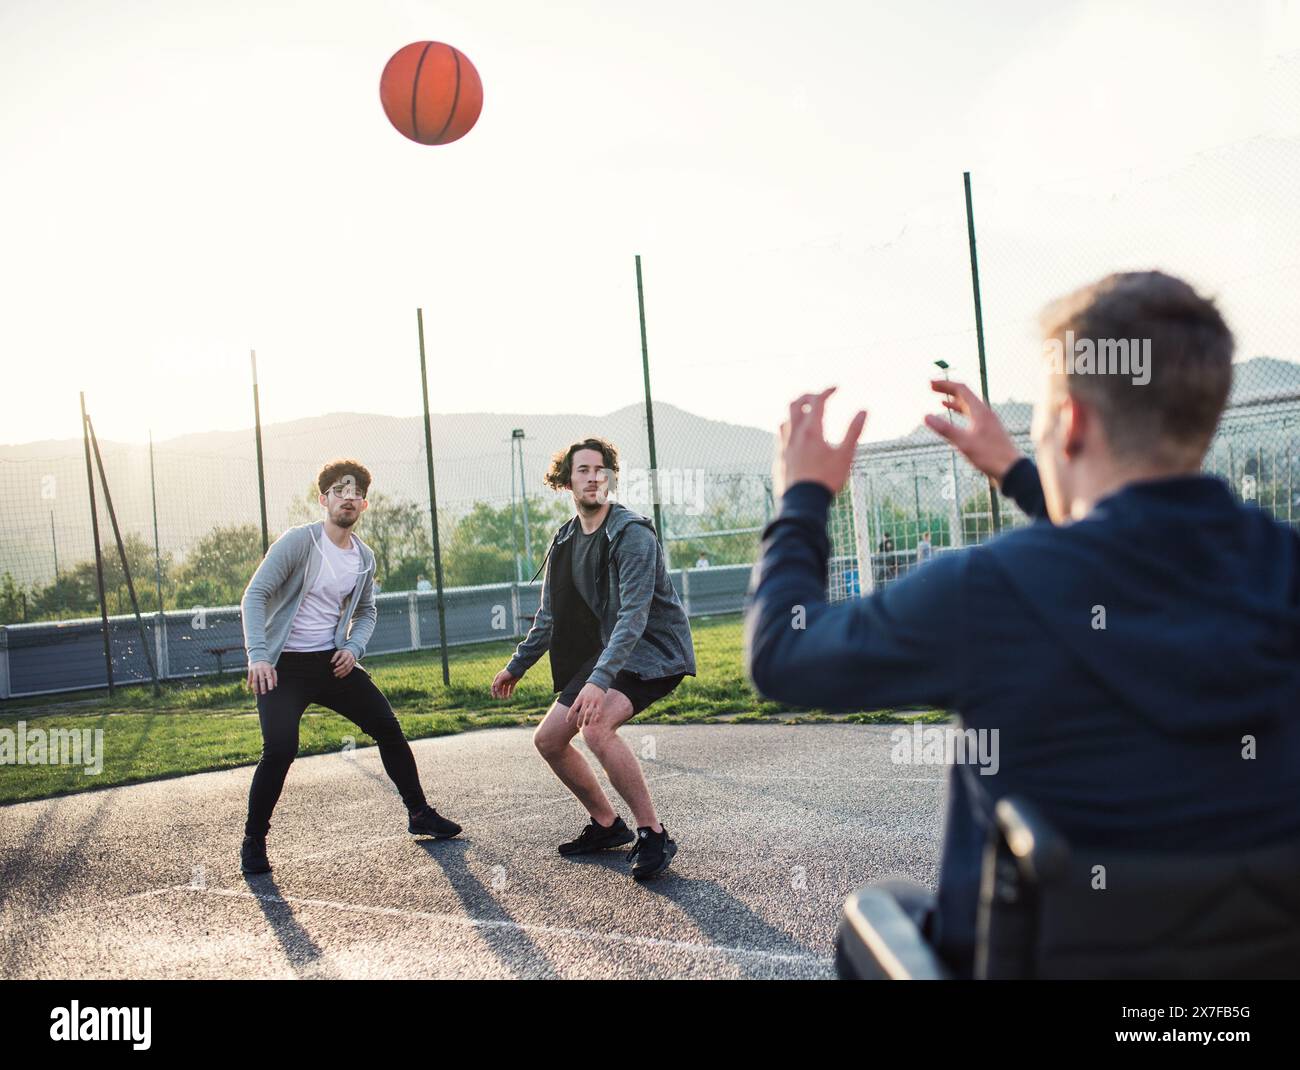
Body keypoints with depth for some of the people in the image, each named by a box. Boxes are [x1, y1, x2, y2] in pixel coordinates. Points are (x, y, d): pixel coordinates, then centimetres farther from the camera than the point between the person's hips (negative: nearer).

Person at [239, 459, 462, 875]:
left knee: (388, 729, 5)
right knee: (280, 749, -20)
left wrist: (353, 648, -1)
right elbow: (255, 595, -15)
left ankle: (419, 813, 23)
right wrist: (258, 656, -26)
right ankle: (253, 842, 0)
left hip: (333, 661, 6)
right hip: (284, 666, -5)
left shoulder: (365, 558, 6)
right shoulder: (299, 540, -12)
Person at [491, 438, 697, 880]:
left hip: (655, 650, -8)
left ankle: (654, 835, -18)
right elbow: (550, 616, 17)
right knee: (548, 739, 6)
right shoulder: (564, 541, 5)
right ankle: (606, 825, 23)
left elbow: (633, 615, -30)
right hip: (606, 652, 9)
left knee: (596, 726, -31)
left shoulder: (631, 533, -20)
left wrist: (599, 681, -39)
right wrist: (516, 666, 20)